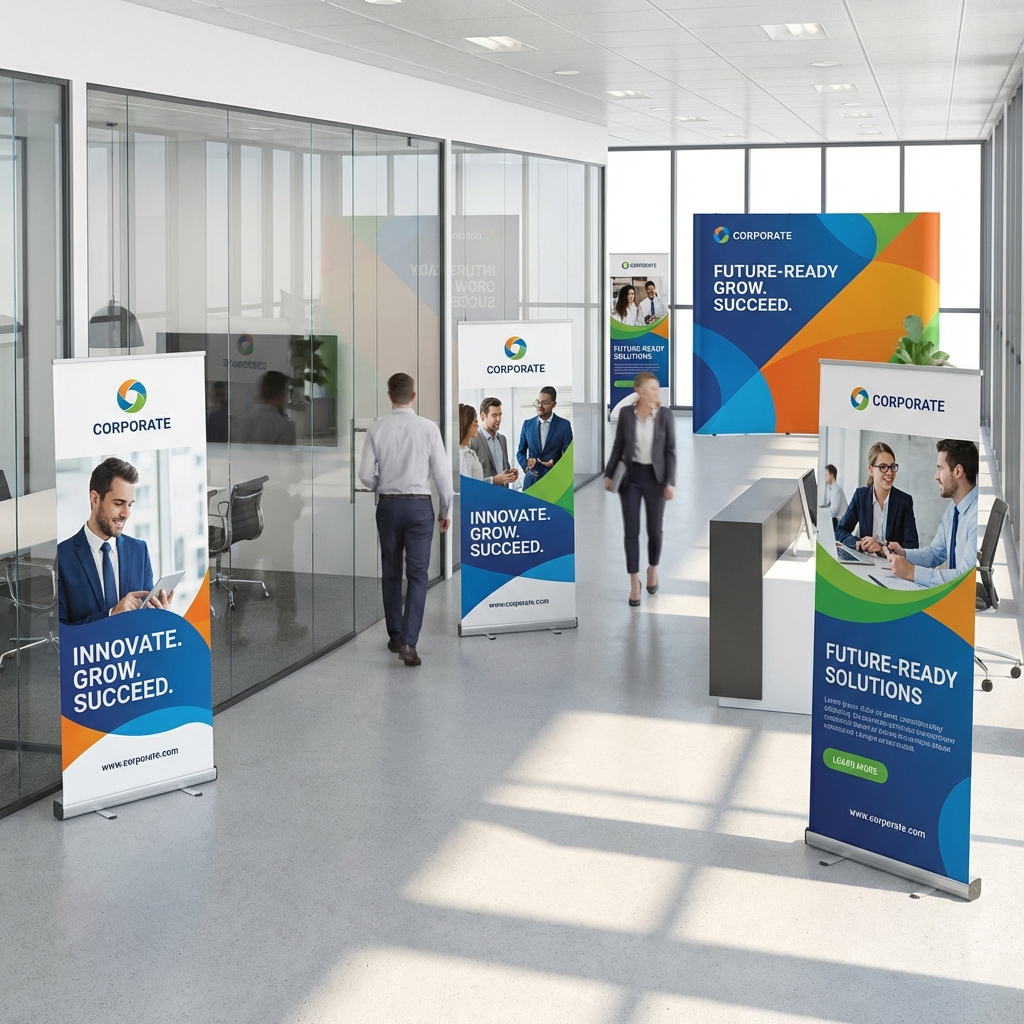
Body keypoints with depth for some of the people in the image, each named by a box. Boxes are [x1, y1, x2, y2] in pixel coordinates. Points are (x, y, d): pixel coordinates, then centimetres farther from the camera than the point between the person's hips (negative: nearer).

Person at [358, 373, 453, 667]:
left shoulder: (377, 429, -4)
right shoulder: (428, 428, -8)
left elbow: (366, 475, -4)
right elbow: (442, 472, -6)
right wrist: (446, 509, 7)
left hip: (388, 505, 2)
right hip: (419, 505, -2)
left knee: (391, 573, 14)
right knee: (417, 574, -1)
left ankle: (395, 637, 23)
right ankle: (408, 642, -13)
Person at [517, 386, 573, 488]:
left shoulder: (564, 425, 0)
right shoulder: (527, 424, 9)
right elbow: (521, 452, 14)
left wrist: (554, 463, -16)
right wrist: (525, 464, -6)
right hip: (531, 480, 2)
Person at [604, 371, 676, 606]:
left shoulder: (666, 415, -6)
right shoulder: (626, 414, -4)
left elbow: (670, 451, -5)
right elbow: (618, 447, 5)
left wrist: (670, 482, -10)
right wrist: (609, 475, 4)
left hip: (655, 477, 0)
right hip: (630, 477, 0)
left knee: (654, 529, 9)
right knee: (631, 531, -1)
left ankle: (652, 569, 37)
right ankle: (634, 583, 9)